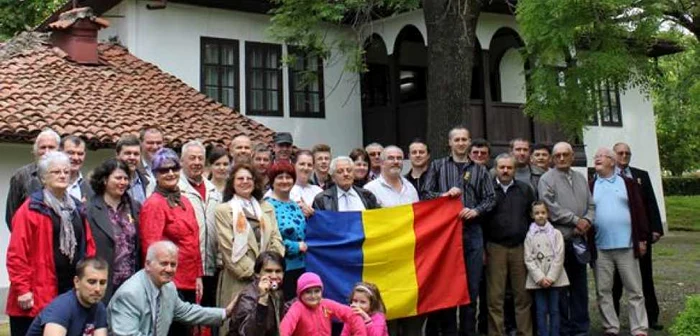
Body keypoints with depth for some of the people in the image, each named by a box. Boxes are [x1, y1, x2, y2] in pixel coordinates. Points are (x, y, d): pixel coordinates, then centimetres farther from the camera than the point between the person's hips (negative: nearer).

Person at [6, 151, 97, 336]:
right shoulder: (31, 209, -5)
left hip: (73, 291, 6)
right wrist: (22, 289, -14)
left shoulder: (77, 208, 14)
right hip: (39, 295, -6)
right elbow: (17, 254, -10)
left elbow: (88, 246, 17)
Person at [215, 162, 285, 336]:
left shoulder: (267, 208, 16)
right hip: (238, 281, -4)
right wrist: (252, 272, -11)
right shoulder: (223, 210, 2)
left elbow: (276, 241, 9)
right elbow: (228, 248, -6)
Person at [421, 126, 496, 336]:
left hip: (472, 231, 2)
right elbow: (425, 194, 3)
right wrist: (445, 194, -13)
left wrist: (476, 211, -9)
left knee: (472, 284, 4)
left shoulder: (480, 170, 14)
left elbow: (490, 198, 9)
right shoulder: (437, 166, 9)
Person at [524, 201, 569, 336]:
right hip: (538, 280, 0)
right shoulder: (530, 236, 3)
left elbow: (559, 257, -4)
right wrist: (540, 278, -11)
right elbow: (529, 259, -1)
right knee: (541, 311, 3)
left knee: (554, 310, 5)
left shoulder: (556, 234, 3)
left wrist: (550, 277, -12)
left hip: (554, 278, 0)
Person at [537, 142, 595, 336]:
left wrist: (587, 220, -5)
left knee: (580, 286, 10)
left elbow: (591, 205, 15)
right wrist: (576, 220, -10)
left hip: (579, 239, 6)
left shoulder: (581, 178, 17)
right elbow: (551, 208, -12)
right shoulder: (547, 179, -3)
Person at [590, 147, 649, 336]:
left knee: (634, 290, 3)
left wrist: (642, 238, -1)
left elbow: (639, 211, 4)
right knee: (603, 291, 5)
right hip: (600, 248, 1)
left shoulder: (628, 184, 6)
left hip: (627, 246, -1)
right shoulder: (590, 187, 8)